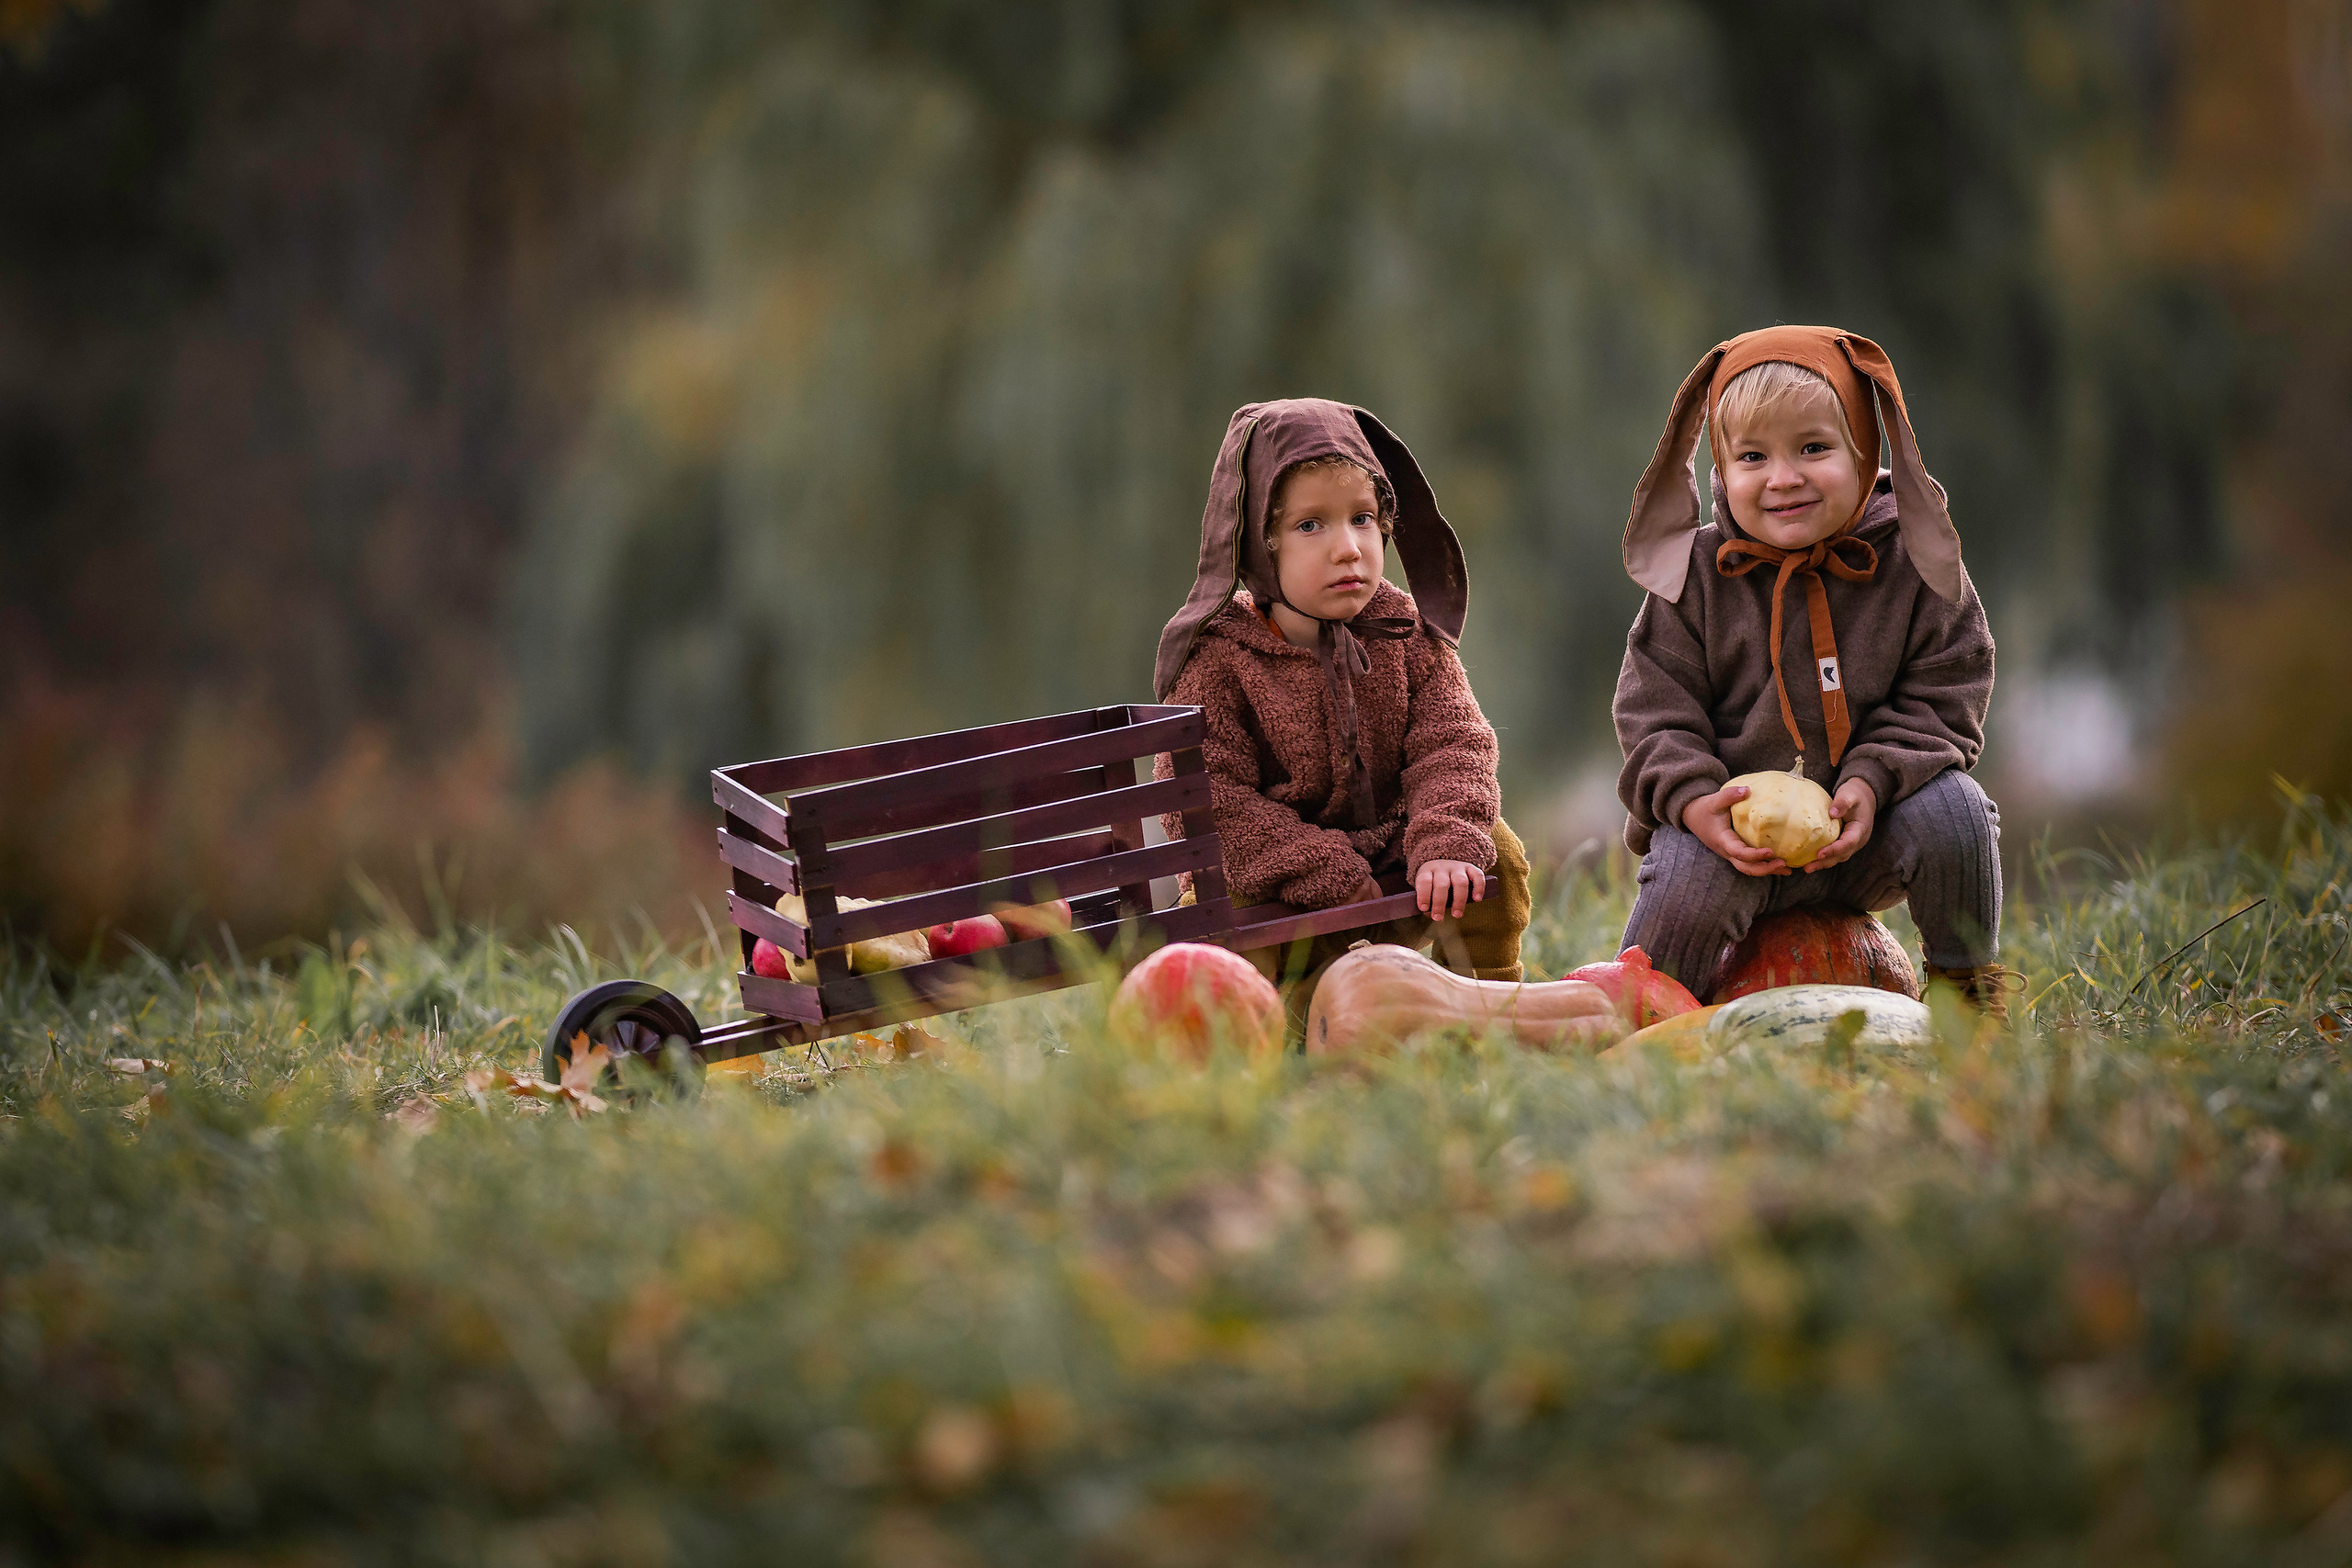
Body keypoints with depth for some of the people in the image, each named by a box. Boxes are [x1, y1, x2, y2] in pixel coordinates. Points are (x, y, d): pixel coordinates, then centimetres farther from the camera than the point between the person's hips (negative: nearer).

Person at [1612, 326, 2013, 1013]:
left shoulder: (1915, 568, -4)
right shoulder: (1694, 576, -4)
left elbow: (1942, 700, -4)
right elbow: (1655, 716, -3)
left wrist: (1870, 784, -21)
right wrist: (1694, 801, -23)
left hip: (1862, 830, 1)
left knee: (1952, 805, -25)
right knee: (1691, 867, -31)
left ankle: (1969, 982, 0)